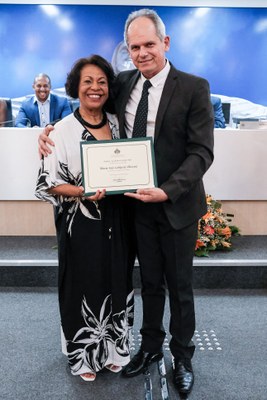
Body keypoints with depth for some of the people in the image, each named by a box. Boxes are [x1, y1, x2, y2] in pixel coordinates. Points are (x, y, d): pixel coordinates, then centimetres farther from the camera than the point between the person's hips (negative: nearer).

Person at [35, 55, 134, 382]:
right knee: (84, 288, 9)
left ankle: (114, 349, 37)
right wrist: (82, 191, -24)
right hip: (80, 223, -4)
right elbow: (48, 183, -9)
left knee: (117, 284, 14)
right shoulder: (62, 130, -8)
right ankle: (84, 356, 33)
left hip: (115, 221, 4)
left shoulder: (116, 124, 5)